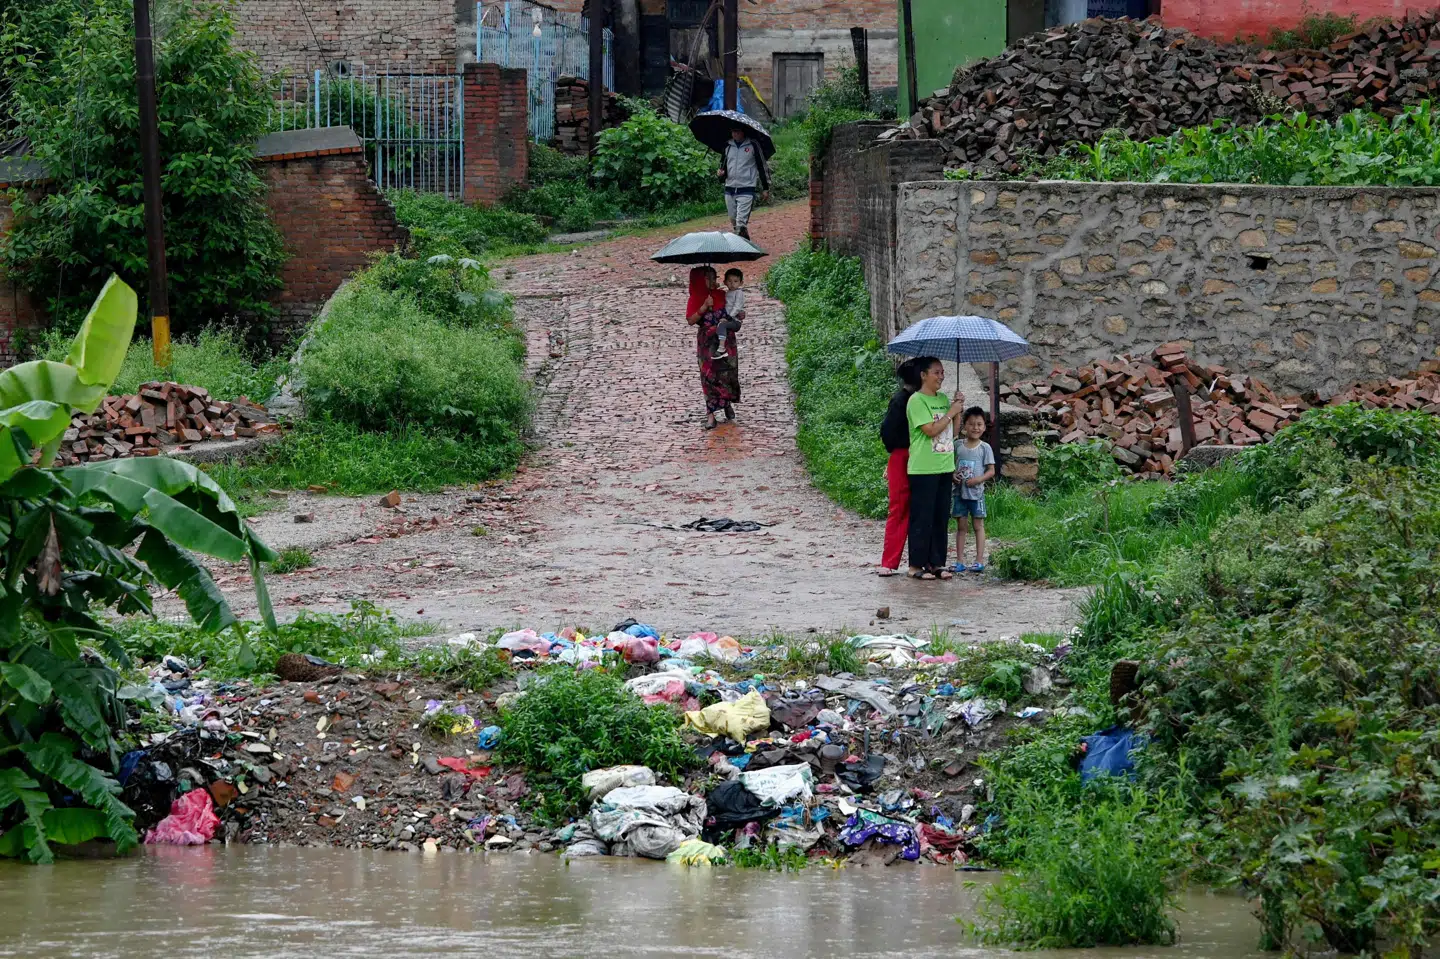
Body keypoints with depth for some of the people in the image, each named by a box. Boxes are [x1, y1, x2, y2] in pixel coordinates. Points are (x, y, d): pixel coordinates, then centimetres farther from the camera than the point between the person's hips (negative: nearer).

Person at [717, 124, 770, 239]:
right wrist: (721, 173, -2)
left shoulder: (753, 146, -3)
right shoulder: (727, 146, 9)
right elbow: (723, 165, 23)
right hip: (730, 190, 5)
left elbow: (762, 166, 3)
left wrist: (765, 188, 3)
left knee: (741, 223, -17)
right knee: (734, 222, 10)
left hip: (747, 190, -5)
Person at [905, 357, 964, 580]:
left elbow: (953, 431, 14)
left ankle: (936, 562, 14)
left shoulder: (944, 399, 14)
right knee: (922, 517, -4)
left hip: (944, 467, 7)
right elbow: (931, 430, -18)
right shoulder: (917, 401, -10)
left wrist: (958, 410, 1)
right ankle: (916, 565, 0)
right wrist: (951, 412, -10)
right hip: (923, 469, -7)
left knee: (941, 517, 8)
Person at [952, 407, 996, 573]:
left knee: (978, 525, 2)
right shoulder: (958, 446, 4)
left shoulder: (985, 448, -2)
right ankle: (959, 560, 9)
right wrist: (953, 476, -10)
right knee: (960, 525, 6)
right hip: (960, 491, 2)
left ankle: (979, 560, 4)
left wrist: (978, 479, -18)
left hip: (976, 492, -2)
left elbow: (991, 471, -3)